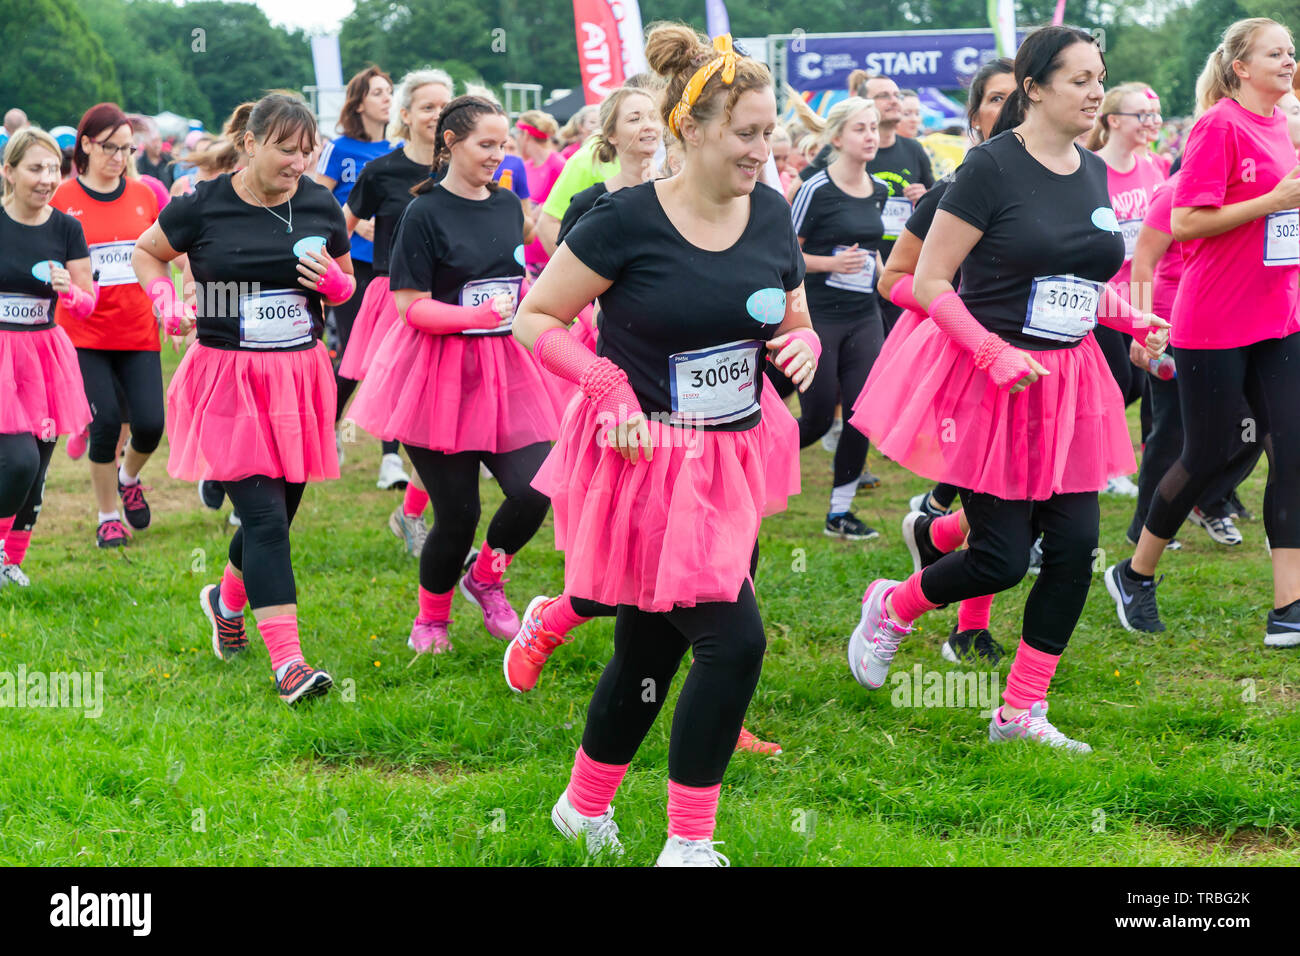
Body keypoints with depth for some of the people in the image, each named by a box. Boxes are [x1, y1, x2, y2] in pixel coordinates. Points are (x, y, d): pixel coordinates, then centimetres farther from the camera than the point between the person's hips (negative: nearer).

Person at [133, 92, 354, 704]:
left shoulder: (320, 206, 4)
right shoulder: (203, 206, -6)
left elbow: (348, 281, 17)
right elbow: (146, 253, 11)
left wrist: (334, 281, -7)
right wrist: (166, 301, -7)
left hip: (298, 376, 4)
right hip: (229, 382, -4)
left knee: (278, 512, 14)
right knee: (264, 516, -12)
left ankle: (228, 601, 44)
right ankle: (287, 661, -14)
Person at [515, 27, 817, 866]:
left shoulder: (771, 215, 2)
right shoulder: (628, 221, -16)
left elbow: (794, 324, 15)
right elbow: (534, 317, -8)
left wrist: (803, 345, -8)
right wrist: (609, 387, -20)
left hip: (732, 463, 6)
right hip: (649, 462, -6)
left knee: (653, 645, 16)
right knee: (734, 640, -12)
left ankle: (585, 806, 38)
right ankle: (688, 844, 2)